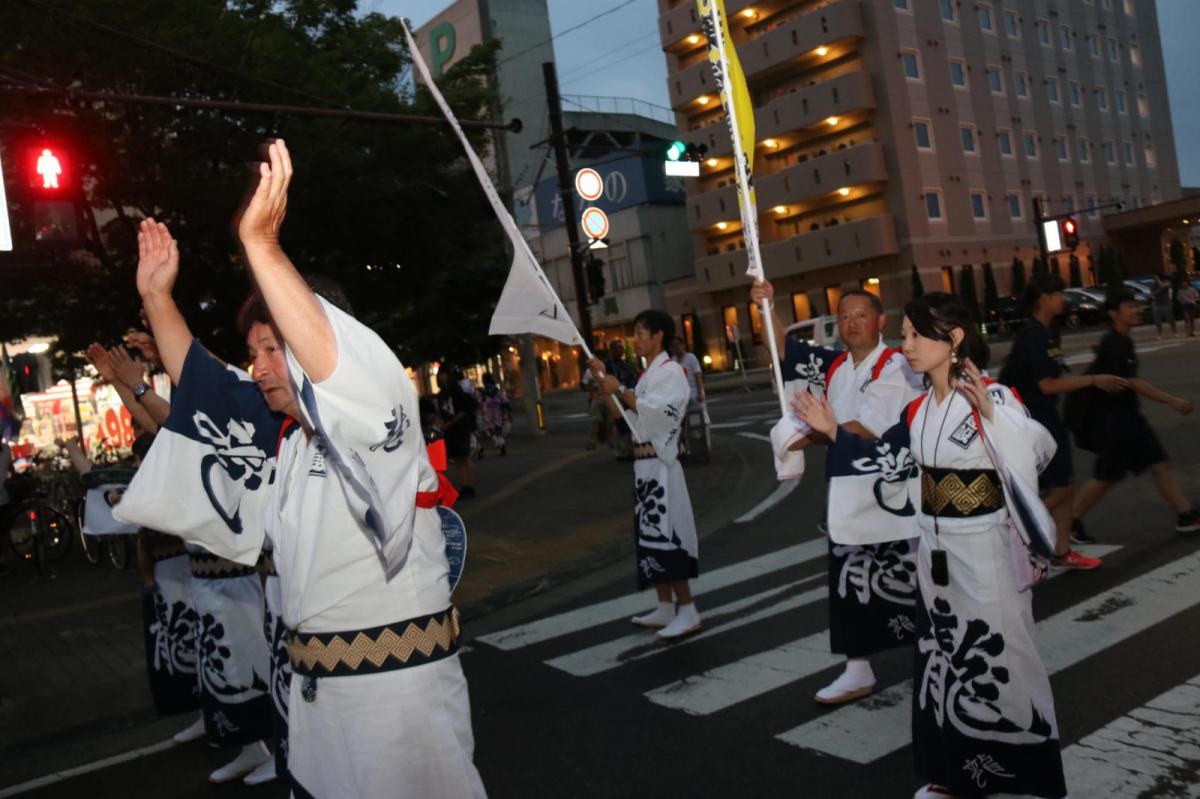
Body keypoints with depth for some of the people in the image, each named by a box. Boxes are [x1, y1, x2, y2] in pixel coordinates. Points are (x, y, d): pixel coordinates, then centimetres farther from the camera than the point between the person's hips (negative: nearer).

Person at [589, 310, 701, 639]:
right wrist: (603, 381, 6)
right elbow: (624, 415, 15)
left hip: (660, 464, -9)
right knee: (652, 535, 11)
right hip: (644, 464, 9)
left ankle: (688, 611, -2)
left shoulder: (671, 372, -9)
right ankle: (666, 608, 19)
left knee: (667, 533, -9)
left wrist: (619, 389, -13)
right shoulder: (646, 375, 18)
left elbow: (653, 411, -20)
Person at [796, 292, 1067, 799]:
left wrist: (991, 414, -37)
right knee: (944, 661, 15)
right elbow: (884, 463, 13)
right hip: (935, 553, 6)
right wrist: (833, 432, 11)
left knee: (1000, 661, 3)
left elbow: (1039, 449, -26)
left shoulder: (992, 397, -13)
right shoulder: (918, 410, 5)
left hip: (986, 552, -6)